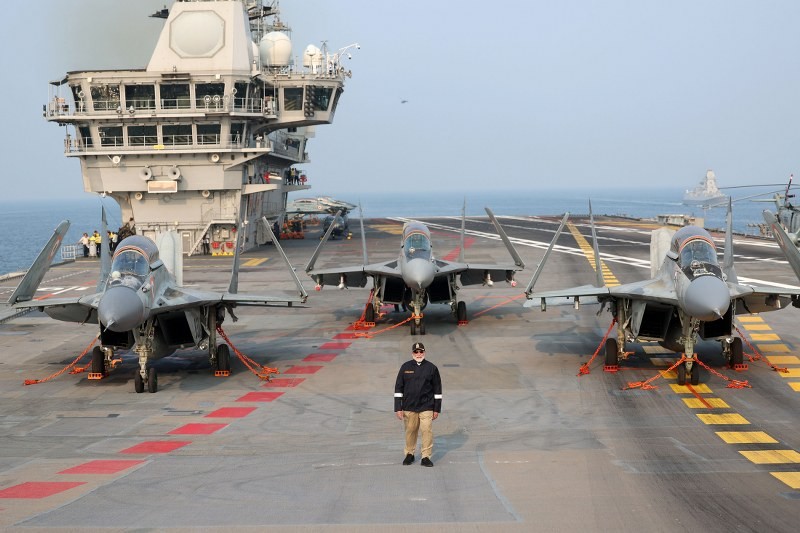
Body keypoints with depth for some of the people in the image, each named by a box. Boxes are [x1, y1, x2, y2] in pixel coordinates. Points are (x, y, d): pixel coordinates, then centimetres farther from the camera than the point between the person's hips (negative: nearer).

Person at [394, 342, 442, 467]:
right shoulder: (405, 367, 2)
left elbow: (437, 390, 6)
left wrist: (437, 409, 3)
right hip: (409, 407, 1)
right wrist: (398, 408, -1)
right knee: (410, 431, 8)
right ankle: (409, 454, 26)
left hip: (426, 407, -1)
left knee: (427, 431, -7)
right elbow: (398, 388, 4)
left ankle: (426, 457, 1)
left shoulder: (431, 368, 1)